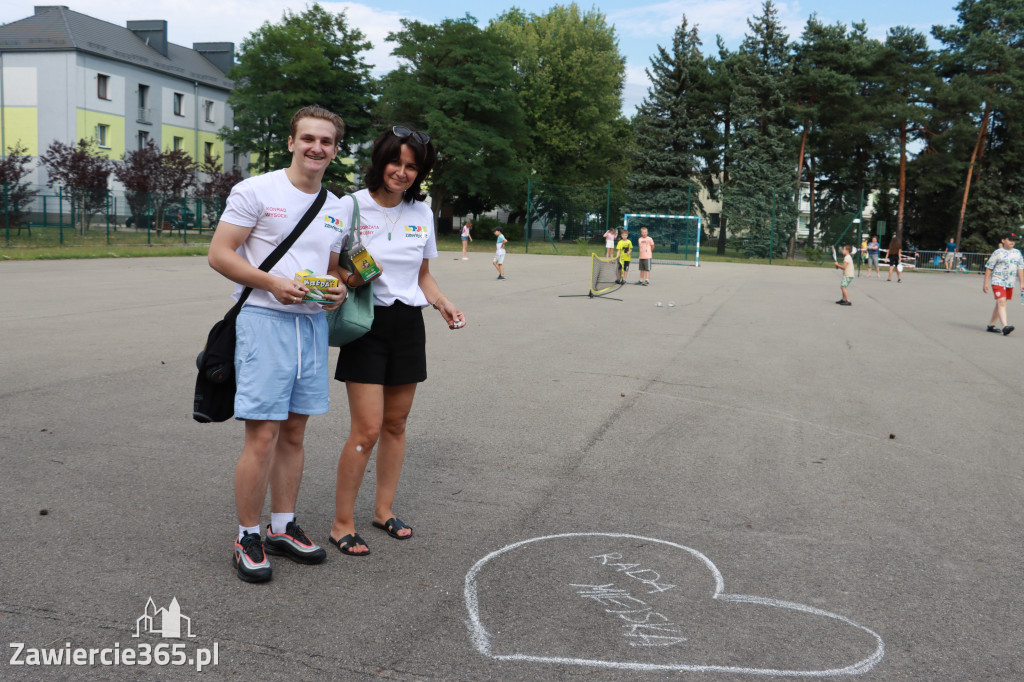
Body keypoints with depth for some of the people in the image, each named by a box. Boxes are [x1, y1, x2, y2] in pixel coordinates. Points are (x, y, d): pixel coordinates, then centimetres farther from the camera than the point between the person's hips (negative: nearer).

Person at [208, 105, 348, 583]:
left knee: (294, 432, 12)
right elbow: (219, 254, -8)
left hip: (313, 323, 6)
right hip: (264, 321, -6)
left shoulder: (335, 207, 14)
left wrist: (339, 290, 1)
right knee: (262, 434, -7)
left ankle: (282, 528, 24)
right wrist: (274, 283, -19)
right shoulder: (257, 191, -5)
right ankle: (247, 538, 7)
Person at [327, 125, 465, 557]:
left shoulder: (421, 213, 9)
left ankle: (384, 509, 28)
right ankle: (342, 524, 6)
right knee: (367, 429, -9)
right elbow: (330, 269, -2)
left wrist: (444, 305, 1)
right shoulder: (352, 206, -6)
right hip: (366, 323, -5)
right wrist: (351, 278, -23)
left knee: (395, 424, 11)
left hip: (408, 325, 5)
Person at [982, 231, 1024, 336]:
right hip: (998, 281, -6)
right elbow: (989, 268, -2)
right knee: (1001, 302, -18)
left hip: (1010, 283, 6)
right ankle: (1004, 327, -28)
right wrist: (985, 283, -6)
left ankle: (991, 325, 21)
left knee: (1000, 304, 11)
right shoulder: (998, 253, -3)